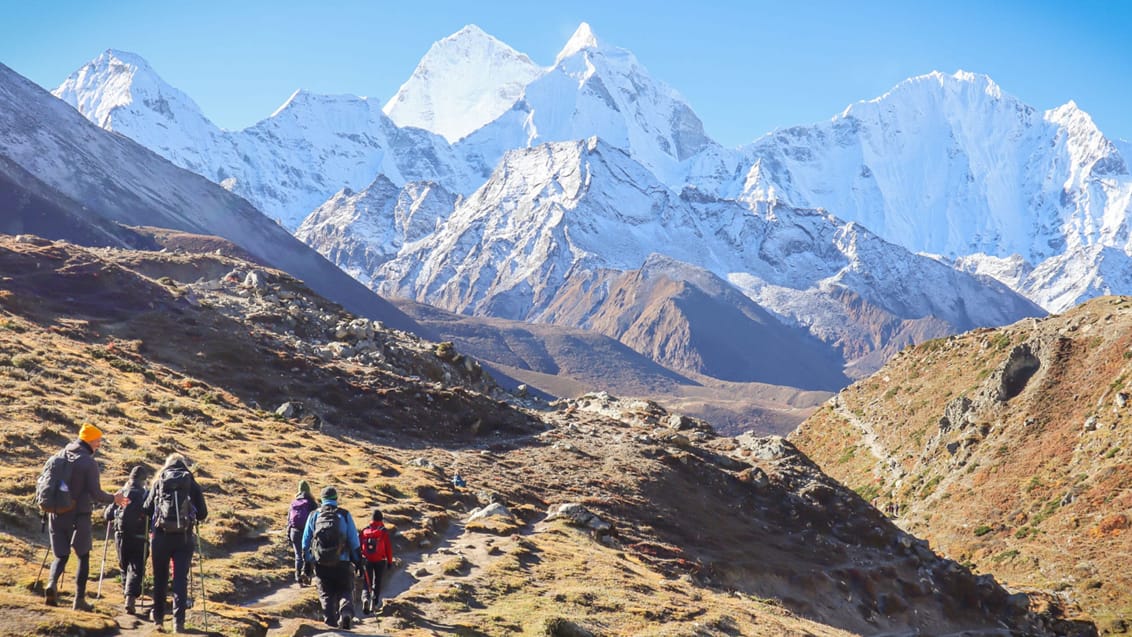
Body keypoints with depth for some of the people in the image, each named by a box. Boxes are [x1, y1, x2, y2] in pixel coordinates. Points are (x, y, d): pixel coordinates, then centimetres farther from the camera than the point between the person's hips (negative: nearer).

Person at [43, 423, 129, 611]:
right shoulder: (89, 463, -12)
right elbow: (96, 494, -15)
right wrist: (114, 498, 2)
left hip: (56, 515, 4)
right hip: (79, 516, -4)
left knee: (60, 556, 11)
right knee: (83, 557, 11)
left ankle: (52, 583, -19)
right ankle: (79, 599, 7)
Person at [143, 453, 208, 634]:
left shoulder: (159, 482, 8)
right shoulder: (192, 483, 7)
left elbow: (147, 510, 7)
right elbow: (203, 514, 5)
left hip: (161, 536, 1)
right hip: (184, 537, -1)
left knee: (160, 579, 13)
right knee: (181, 579, 1)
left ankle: (158, 619, 20)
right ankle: (178, 620, -9)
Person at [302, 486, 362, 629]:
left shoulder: (314, 515, 7)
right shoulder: (345, 515, 2)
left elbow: (306, 541, 7)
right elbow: (354, 542, 0)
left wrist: (307, 563, 13)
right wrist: (358, 562, 6)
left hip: (321, 563, 1)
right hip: (342, 562, -1)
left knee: (326, 595, 12)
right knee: (345, 591, 10)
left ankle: (330, 622, 0)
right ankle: (346, 612, -19)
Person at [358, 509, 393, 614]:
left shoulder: (364, 530, 1)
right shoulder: (383, 531, -6)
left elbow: (359, 545, 5)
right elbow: (388, 547, -5)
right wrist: (390, 562, 3)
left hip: (367, 560, 1)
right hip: (380, 561, -1)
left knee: (367, 582, 8)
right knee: (377, 582, 11)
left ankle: (366, 598, -17)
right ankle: (375, 604, 9)